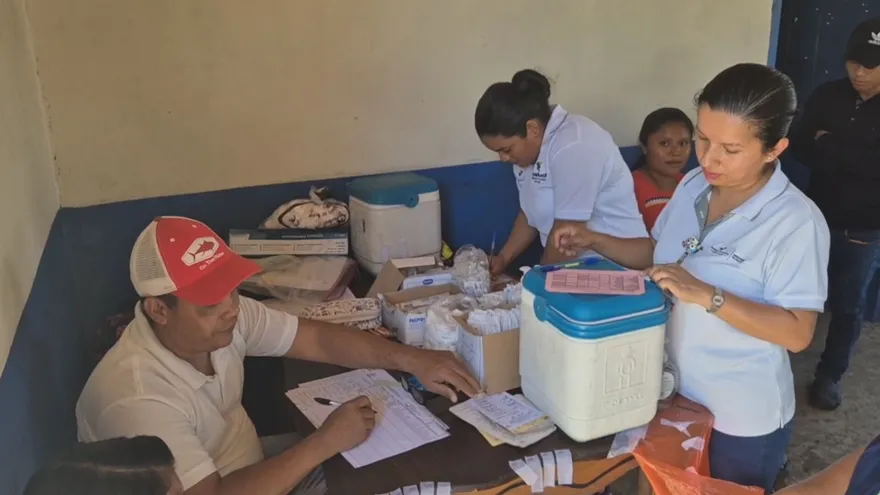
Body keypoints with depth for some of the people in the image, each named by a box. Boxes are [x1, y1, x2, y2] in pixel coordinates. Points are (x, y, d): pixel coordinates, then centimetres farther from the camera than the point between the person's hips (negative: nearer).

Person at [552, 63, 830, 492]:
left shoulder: (796, 222, -23)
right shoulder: (692, 186, -4)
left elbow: (797, 333, -24)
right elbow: (657, 252, 10)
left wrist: (706, 296, -34)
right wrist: (595, 241, -5)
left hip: (743, 418, -6)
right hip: (674, 393, 6)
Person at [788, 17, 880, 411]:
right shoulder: (828, 96, -1)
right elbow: (799, 147, -7)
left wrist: (830, 146, -17)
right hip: (817, 218, 2)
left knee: (847, 307, 10)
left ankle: (830, 375, 28)